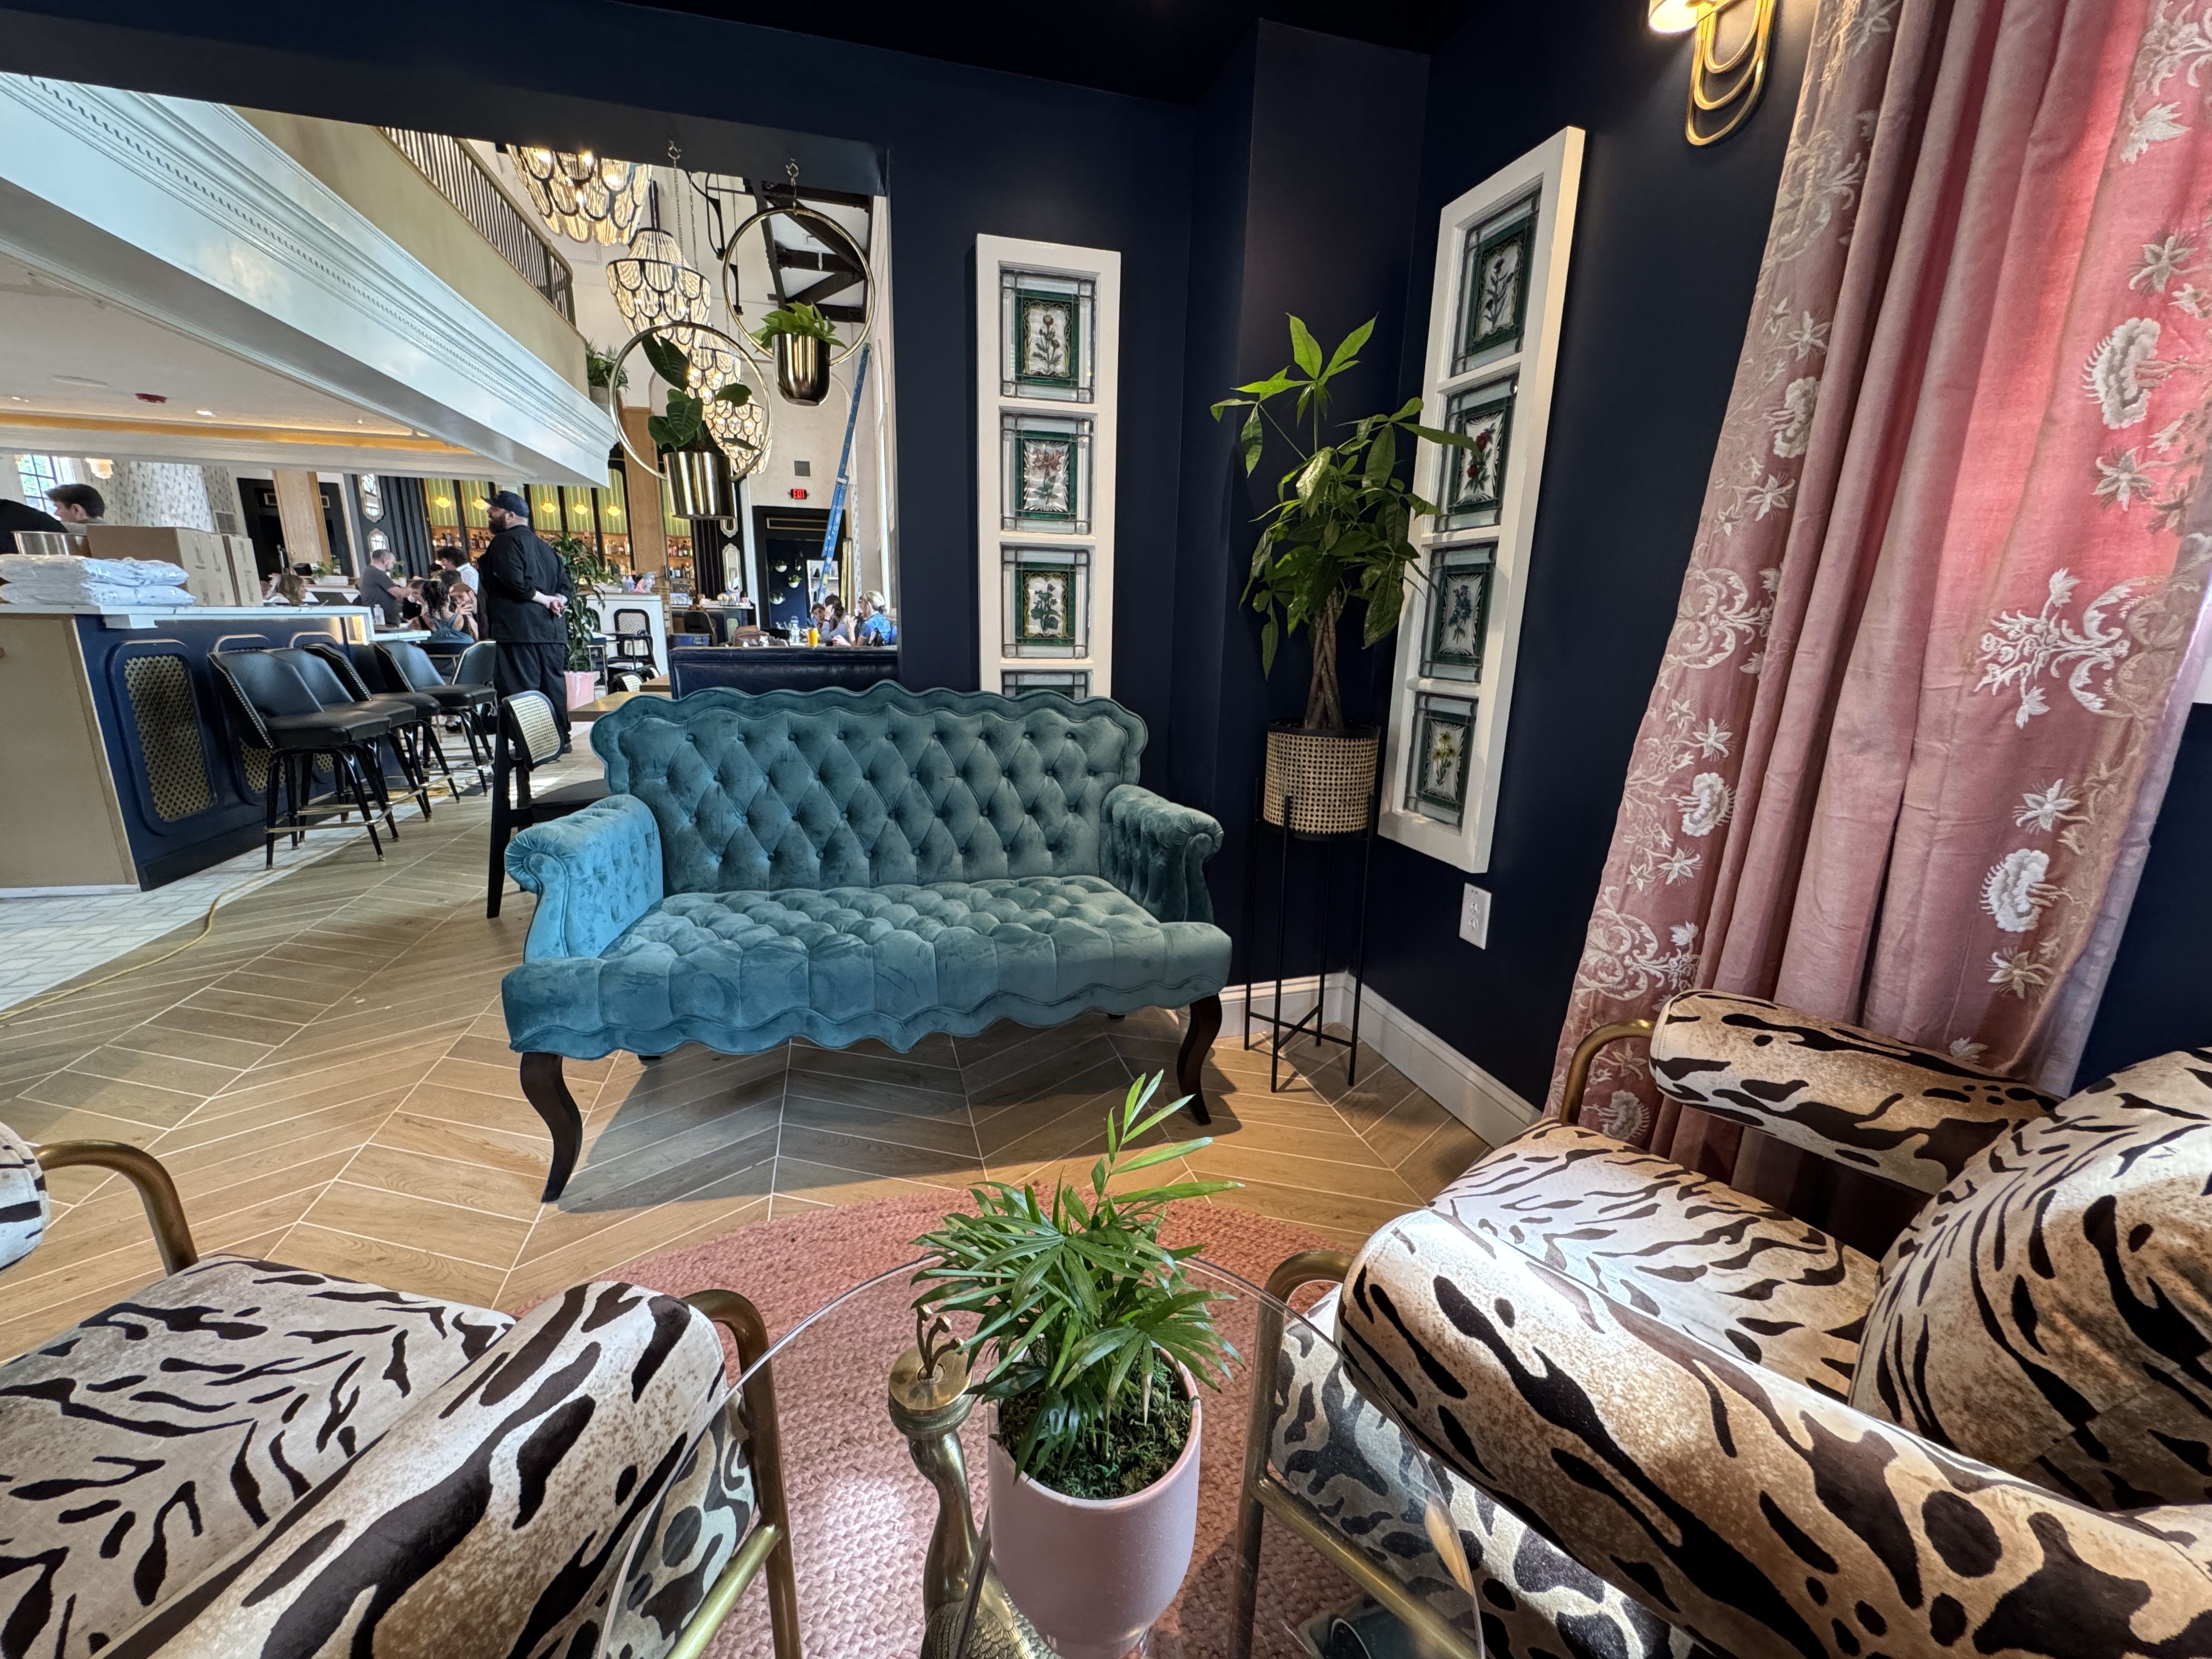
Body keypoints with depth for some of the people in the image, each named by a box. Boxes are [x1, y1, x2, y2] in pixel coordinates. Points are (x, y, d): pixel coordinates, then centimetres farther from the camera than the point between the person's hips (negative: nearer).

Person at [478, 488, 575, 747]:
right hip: (552, 631, 8)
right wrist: (557, 599, 0)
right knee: (553, 686, 11)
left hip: (519, 631, -8)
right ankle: (559, 740, 16)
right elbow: (566, 584, 18)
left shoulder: (506, 541, -5)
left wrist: (545, 600, -8)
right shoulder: (544, 546, 21)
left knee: (523, 689, -7)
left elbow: (515, 583, -20)